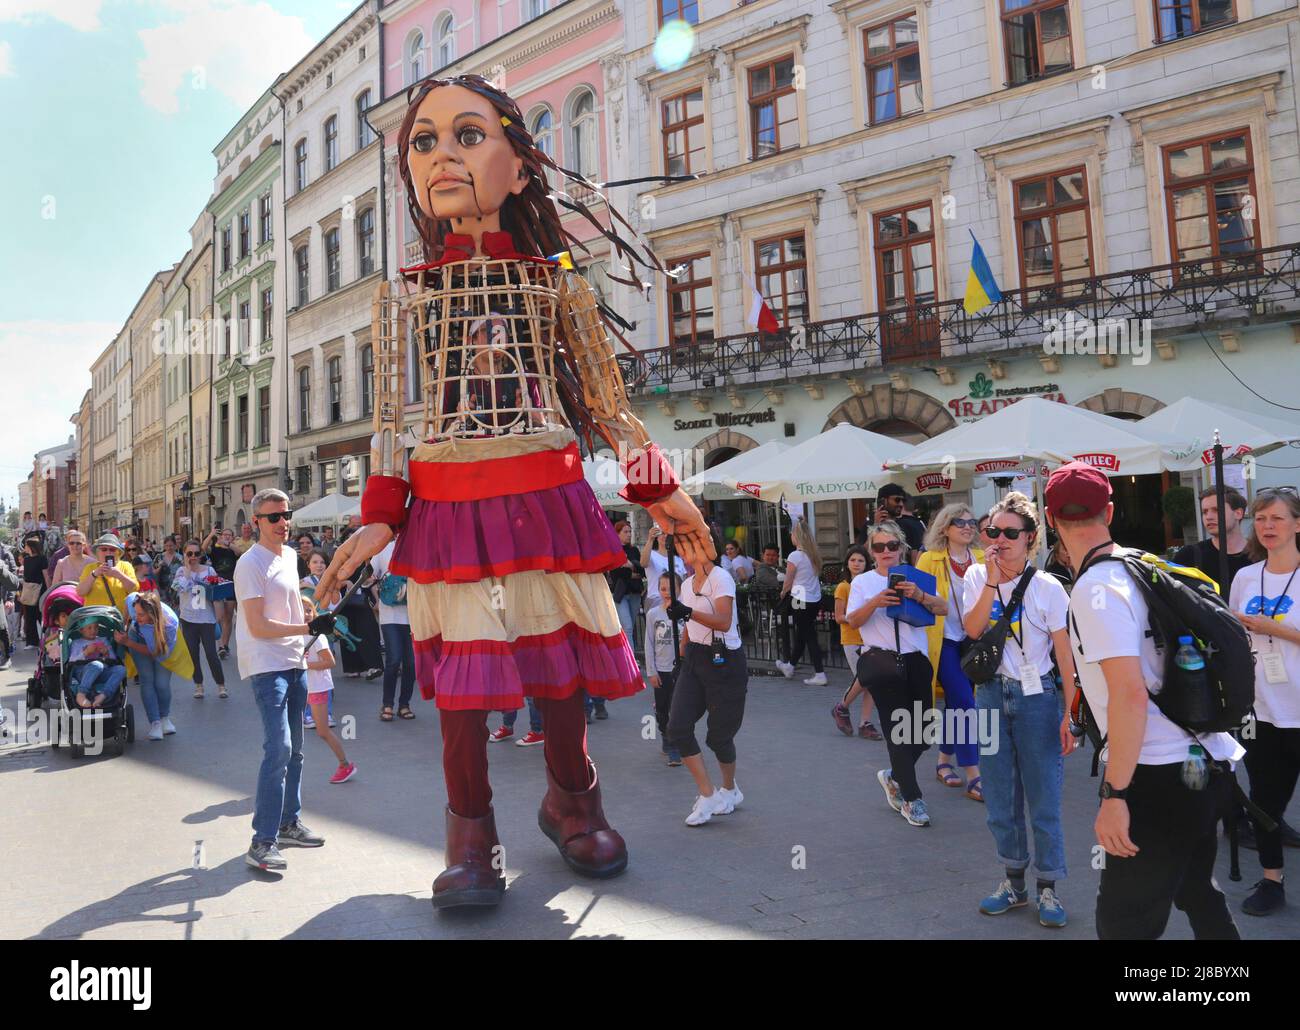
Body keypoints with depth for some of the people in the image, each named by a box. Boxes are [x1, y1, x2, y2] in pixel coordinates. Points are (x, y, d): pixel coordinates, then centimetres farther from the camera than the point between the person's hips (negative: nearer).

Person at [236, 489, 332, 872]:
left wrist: (318, 614, 20)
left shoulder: (290, 555, 13)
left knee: (293, 750, 15)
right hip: (266, 666, -9)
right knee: (279, 749, -16)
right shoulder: (250, 564, -13)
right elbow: (258, 626, -17)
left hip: (295, 663, 9)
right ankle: (262, 841, -11)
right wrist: (308, 628, -20)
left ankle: (289, 823, 28)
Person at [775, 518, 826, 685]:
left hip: (801, 601, -7)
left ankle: (820, 675, 2)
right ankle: (789, 666, 37)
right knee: (801, 634, 20)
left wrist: (783, 594, 12)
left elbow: (788, 582, -7)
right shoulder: (814, 554, 2)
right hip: (816, 599, 7)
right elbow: (816, 576, 5)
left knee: (809, 637, 0)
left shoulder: (795, 556, -16)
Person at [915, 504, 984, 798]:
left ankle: (944, 761, 33)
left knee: (955, 706, 14)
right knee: (965, 705, -10)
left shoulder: (982, 559, 6)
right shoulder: (930, 560, -6)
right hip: (944, 641, -4)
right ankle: (973, 778, -5)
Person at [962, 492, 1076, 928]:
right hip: (991, 696, 3)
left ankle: (1047, 888, 18)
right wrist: (993, 580, -19)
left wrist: (1070, 714, -9)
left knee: (1043, 796, 2)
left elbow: (1066, 655, -6)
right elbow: (972, 630, -13)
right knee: (1000, 797, 11)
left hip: (1036, 698, -3)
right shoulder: (977, 577, 1)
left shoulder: (1048, 588, -8)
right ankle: (1013, 880, 28)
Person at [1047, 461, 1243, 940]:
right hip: (1205, 762, 9)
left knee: (1124, 922, 0)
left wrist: (1114, 794, -22)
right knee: (1198, 896, 27)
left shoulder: (1095, 589, -18)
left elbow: (1130, 693, -26)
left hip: (1159, 777, -9)